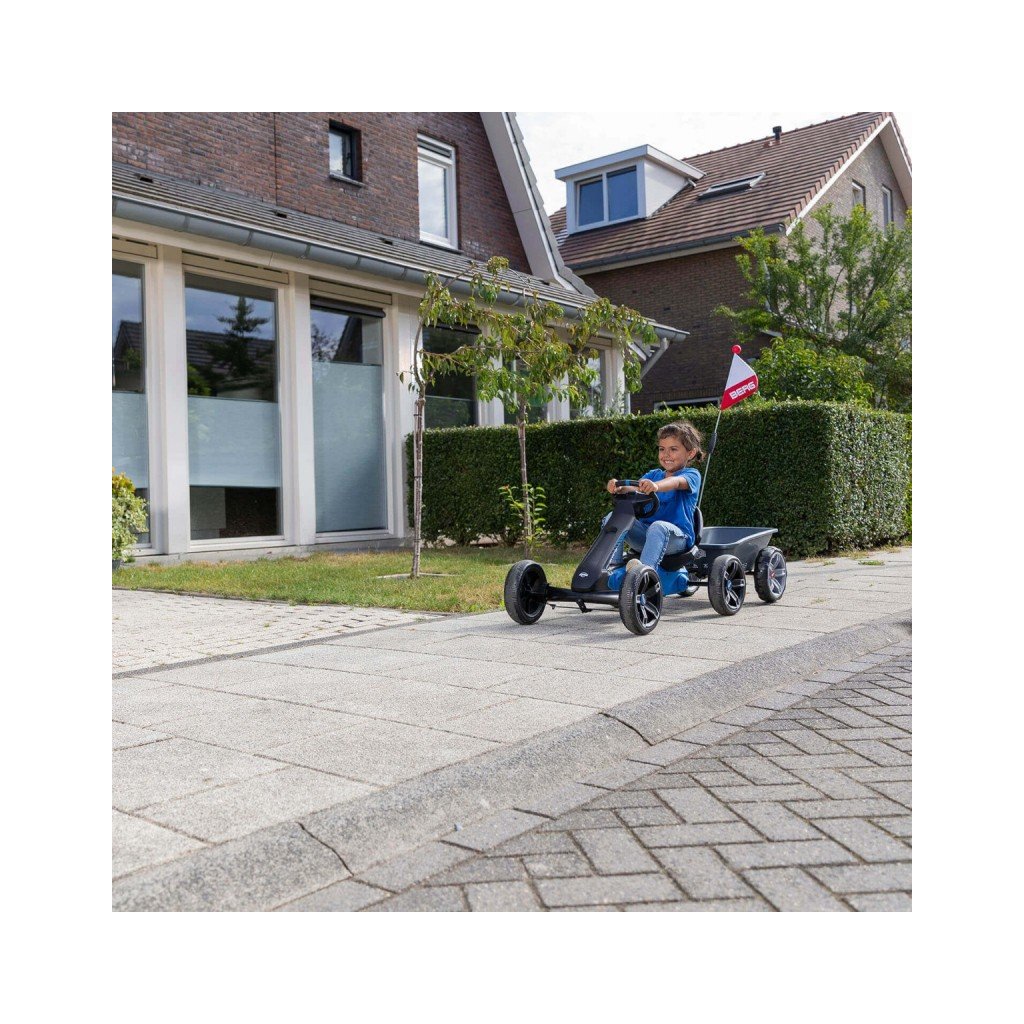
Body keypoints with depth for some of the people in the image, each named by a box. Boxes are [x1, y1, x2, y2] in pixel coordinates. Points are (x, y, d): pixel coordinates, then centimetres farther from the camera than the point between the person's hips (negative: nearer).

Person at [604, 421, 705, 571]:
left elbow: (676, 482, -25)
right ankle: (614, 565, -17)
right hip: (645, 531, 6)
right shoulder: (654, 475, 18)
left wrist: (656, 486, -48)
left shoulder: (692, 475, 0)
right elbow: (635, 488, -3)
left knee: (658, 526, -38)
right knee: (613, 517, -13)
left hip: (676, 537, -6)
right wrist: (619, 488, -28)